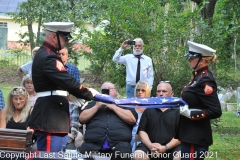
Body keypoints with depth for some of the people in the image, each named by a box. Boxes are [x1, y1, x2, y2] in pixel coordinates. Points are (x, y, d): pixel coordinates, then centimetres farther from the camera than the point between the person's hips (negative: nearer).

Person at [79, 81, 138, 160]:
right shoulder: (94, 103, 26)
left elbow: (132, 119, 4)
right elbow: (82, 118, 14)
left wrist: (113, 107, 1)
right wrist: (97, 106, 4)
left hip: (119, 143, -1)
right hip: (93, 143, 1)